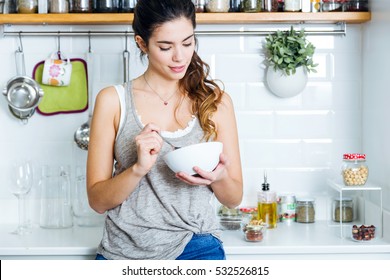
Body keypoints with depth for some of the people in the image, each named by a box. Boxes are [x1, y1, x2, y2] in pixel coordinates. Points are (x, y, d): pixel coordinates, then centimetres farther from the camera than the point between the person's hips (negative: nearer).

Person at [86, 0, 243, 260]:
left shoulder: (216, 102, 4)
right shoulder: (113, 100, 0)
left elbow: (234, 198, 9)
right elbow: (98, 200, -1)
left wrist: (219, 177, -13)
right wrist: (139, 168, -18)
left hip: (196, 248, 1)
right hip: (125, 250, -1)